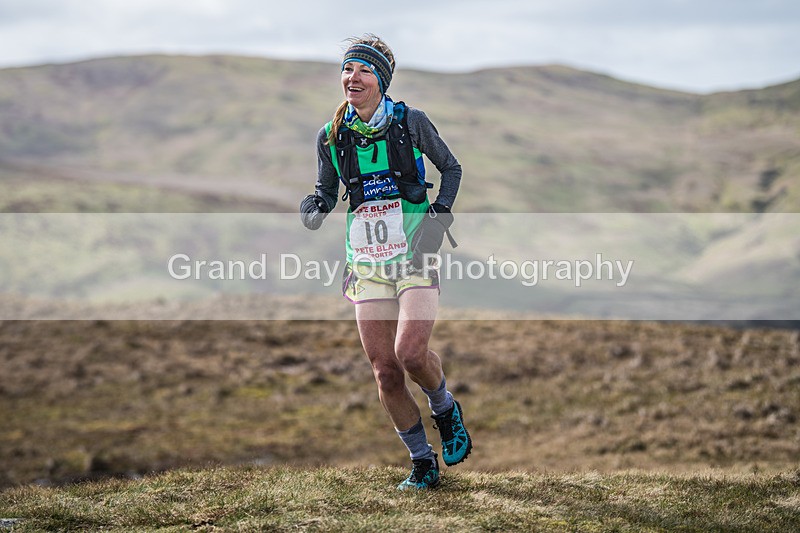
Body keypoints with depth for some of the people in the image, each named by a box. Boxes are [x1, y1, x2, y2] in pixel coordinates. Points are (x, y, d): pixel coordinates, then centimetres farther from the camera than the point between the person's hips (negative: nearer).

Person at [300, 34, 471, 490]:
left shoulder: (411, 122, -5)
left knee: (411, 353, -21)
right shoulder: (331, 136, 2)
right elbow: (326, 192, 14)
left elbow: (452, 168, 9)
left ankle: (446, 409, 13)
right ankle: (423, 463, 17)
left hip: (415, 257, -3)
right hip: (367, 264, 3)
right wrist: (315, 208, -9)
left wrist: (441, 213, -5)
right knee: (385, 372, 0)